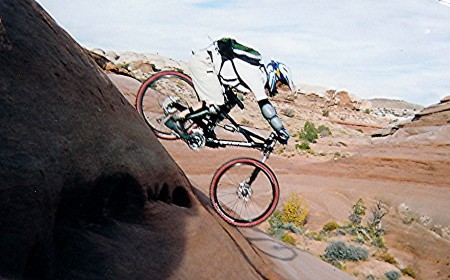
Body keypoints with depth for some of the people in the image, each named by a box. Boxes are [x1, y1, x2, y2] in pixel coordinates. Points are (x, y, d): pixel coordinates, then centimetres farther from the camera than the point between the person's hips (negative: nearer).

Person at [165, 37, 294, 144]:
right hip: (202, 62, -9)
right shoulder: (257, 77, -17)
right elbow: (265, 106, -25)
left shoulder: (259, 71, 11)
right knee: (215, 103, -12)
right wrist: (281, 131, -22)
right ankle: (175, 119, -6)